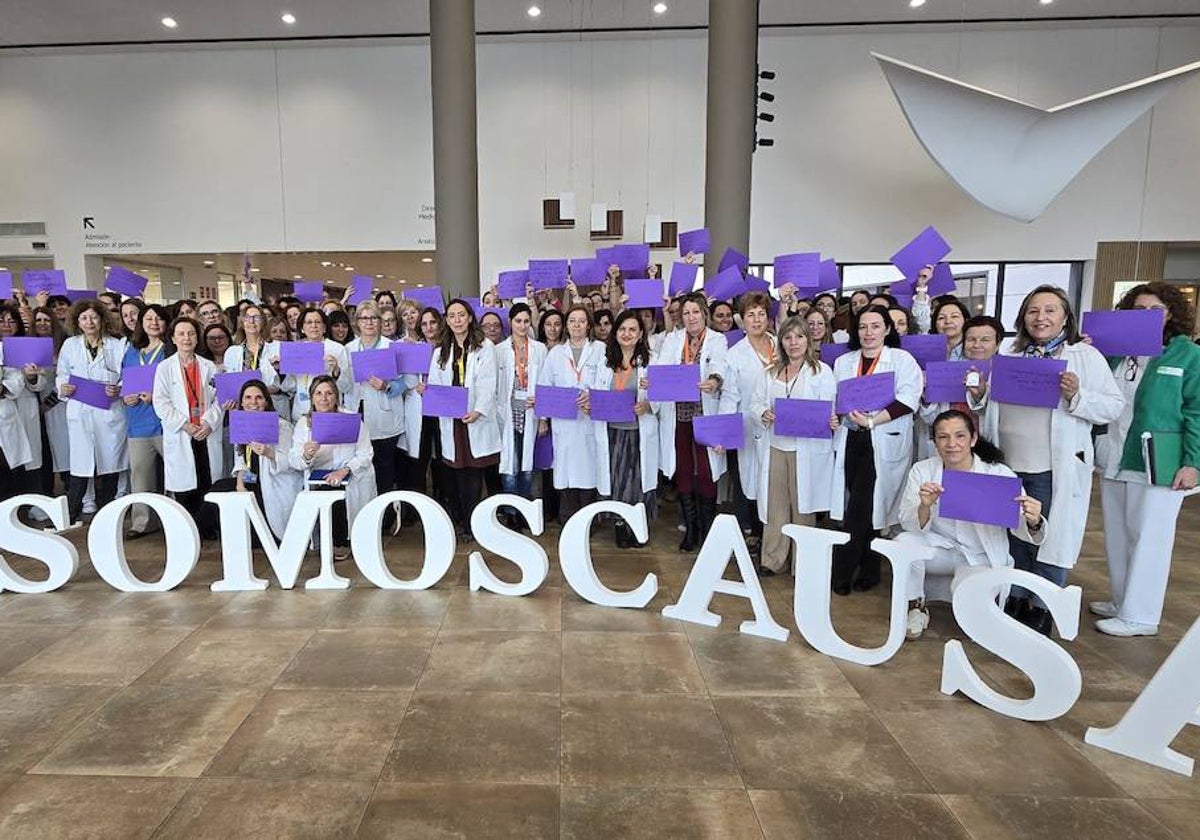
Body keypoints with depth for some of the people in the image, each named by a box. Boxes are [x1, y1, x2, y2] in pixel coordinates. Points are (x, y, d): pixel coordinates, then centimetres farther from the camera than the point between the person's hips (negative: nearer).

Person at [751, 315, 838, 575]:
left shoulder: (822, 371, 2)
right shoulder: (769, 372, 15)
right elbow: (755, 402, 14)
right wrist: (764, 414, -7)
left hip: (807, 448, -3)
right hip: (774, 446, 3)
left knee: (802, 506, 3)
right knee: (775, 504, 7)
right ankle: (772, 560, 18)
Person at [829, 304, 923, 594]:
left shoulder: (902, 360, 0)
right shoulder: (843, 362, 14)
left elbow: (908, 400, -11)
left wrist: (872, 420, -19)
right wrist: (833, 418, -2)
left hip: (883, 443, -4)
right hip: (850, 440, 4)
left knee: (861, 508, -6)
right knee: (861, 508, 7)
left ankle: (843, 572, 5)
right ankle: (867, 571, 21)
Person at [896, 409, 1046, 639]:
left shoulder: (1000, 474, -16)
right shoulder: (922, 471, -11)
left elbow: (1019, 529, -13)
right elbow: (910, 526, -14)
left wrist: (1033, 522, -38)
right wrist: (924, 506, -36)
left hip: (980, 555, -2)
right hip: (939, 546, 2)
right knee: (903, 542, -27)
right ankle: (916, 608, -1)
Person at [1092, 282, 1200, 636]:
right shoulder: (1115, 352, 9)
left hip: (1159, 464, -5)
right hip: (1114, 460, 5)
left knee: (1149, 538, 2)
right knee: (1118, 536, 14)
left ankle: (1140, 616, 11)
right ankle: (1122, 601, 28)